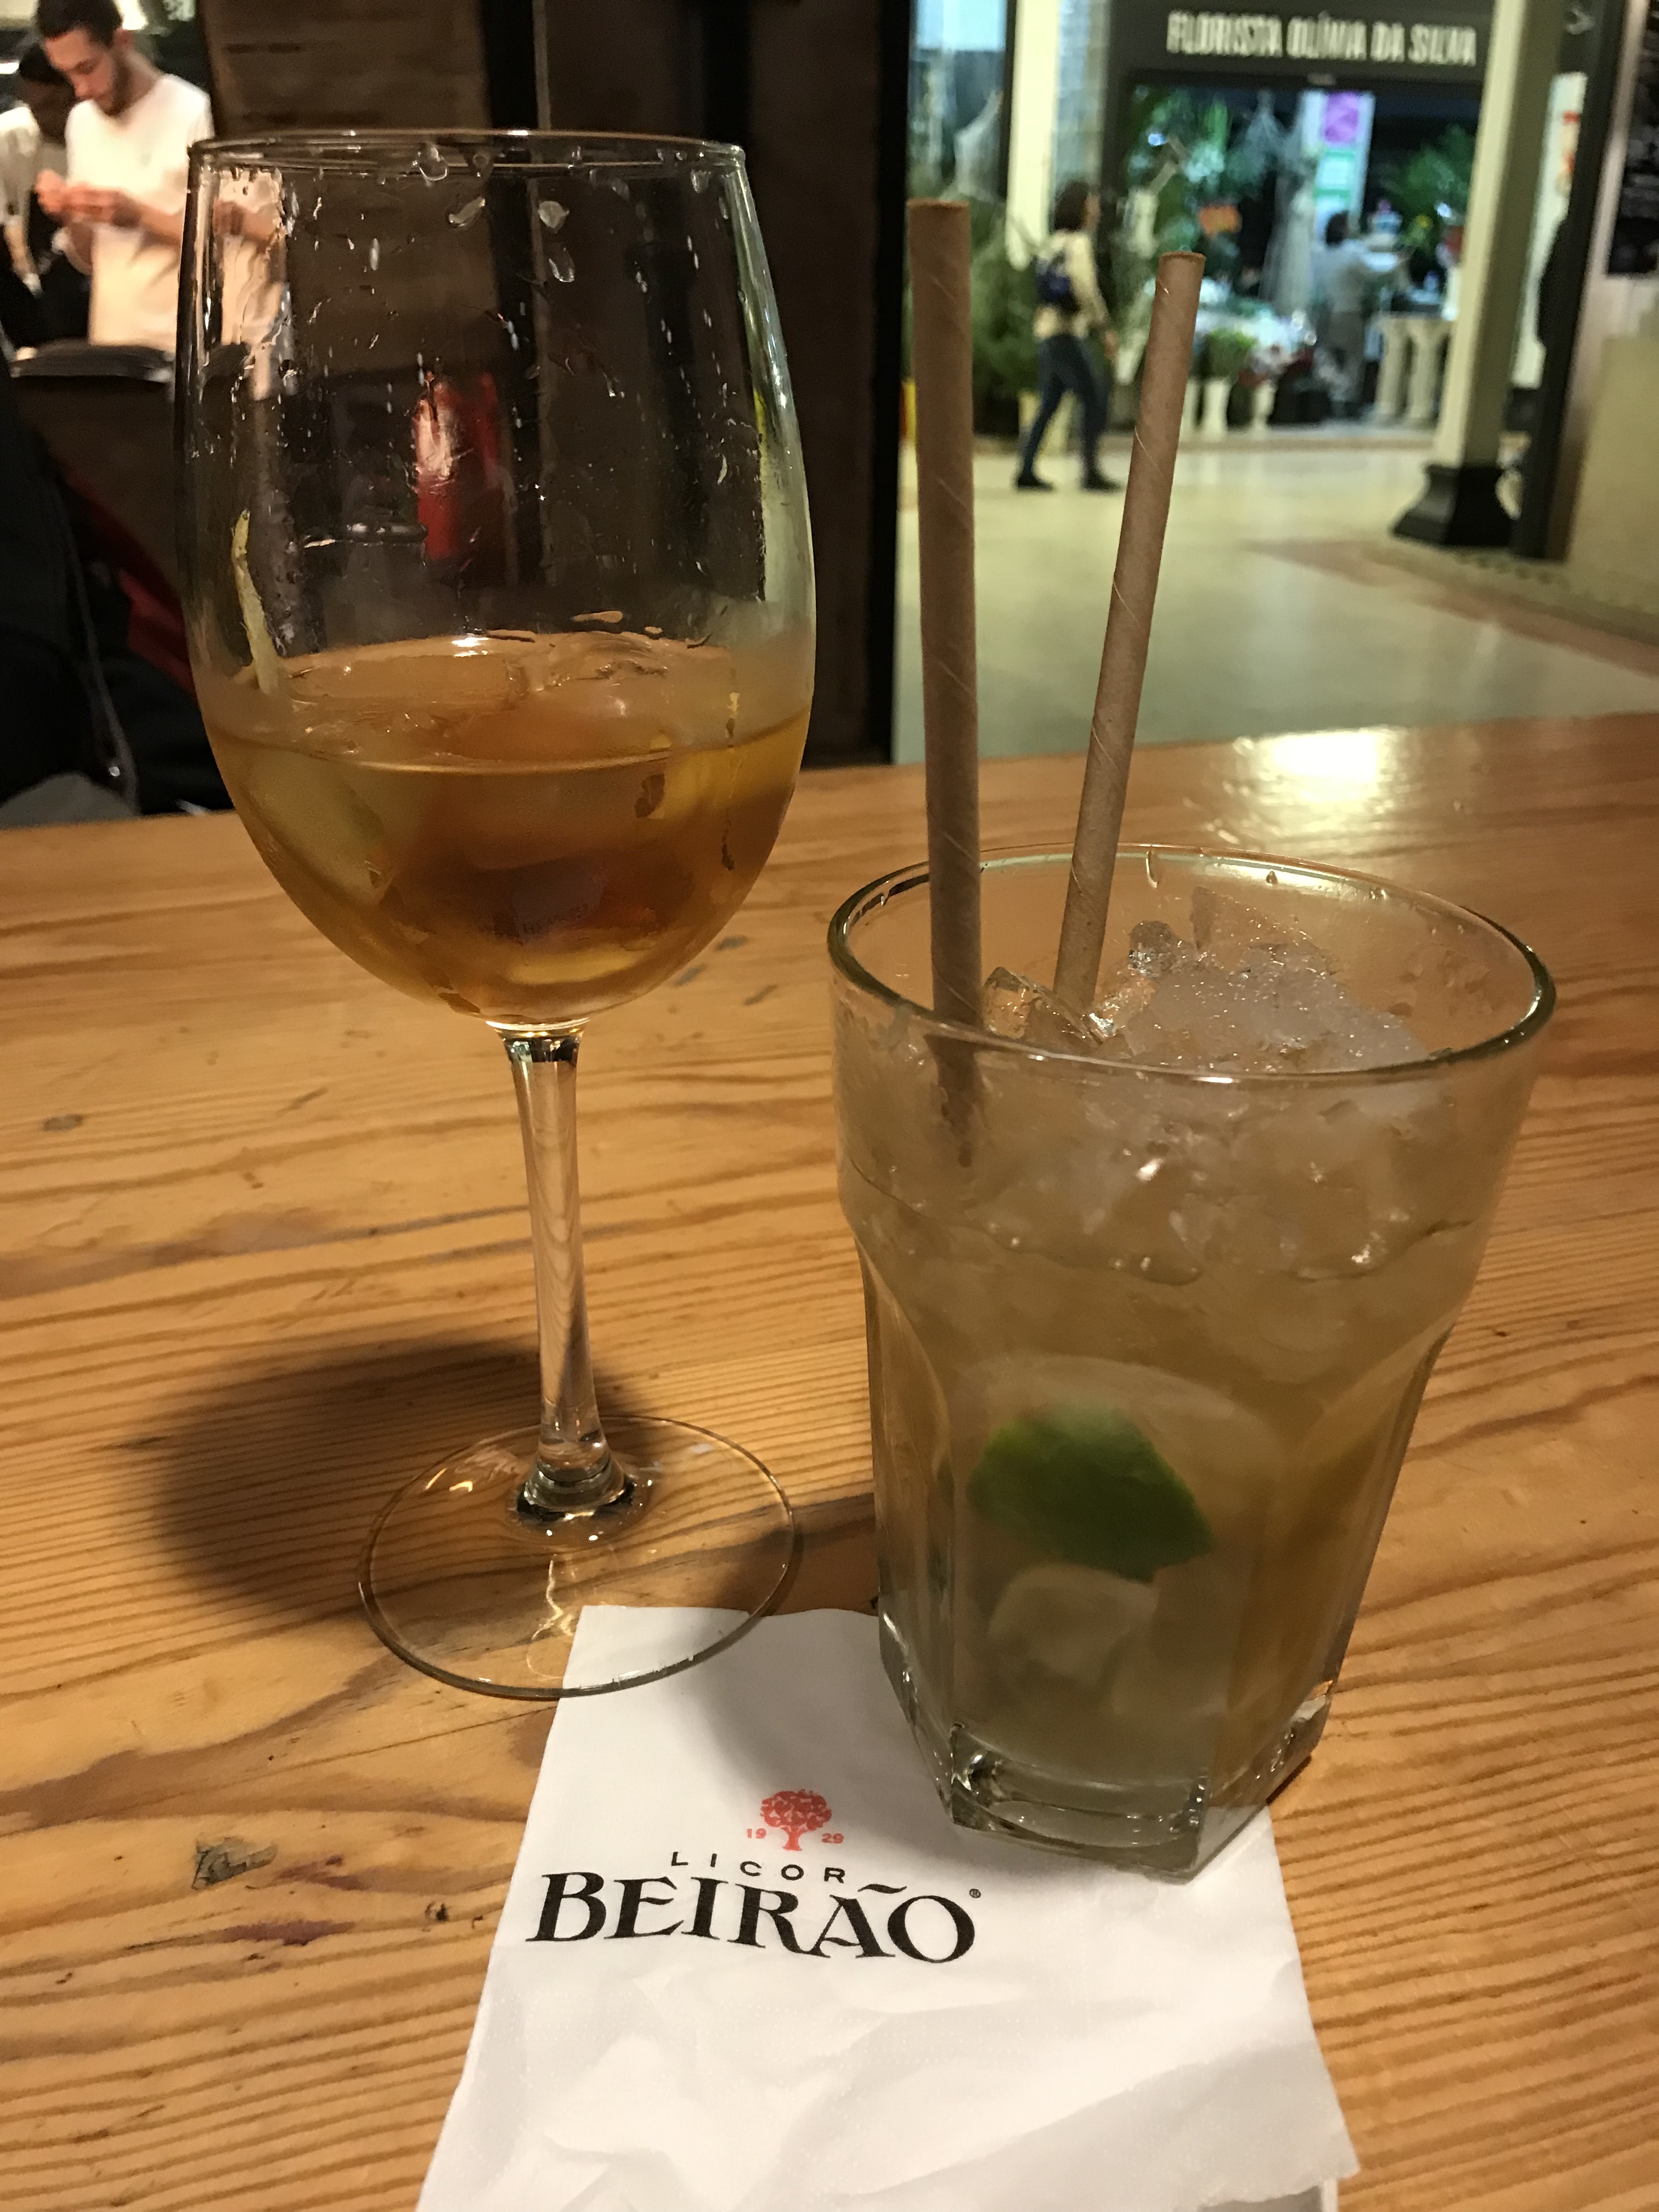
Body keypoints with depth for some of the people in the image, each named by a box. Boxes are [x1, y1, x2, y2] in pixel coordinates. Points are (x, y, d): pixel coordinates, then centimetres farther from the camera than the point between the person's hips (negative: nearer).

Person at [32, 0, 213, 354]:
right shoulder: (82, 122, 13)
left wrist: (140, 216, -16)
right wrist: (70, 219, -4)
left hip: (186, 349, -5)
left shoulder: (194, 114, -6)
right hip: (108, 343, 5)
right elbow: (89, 260, 16)